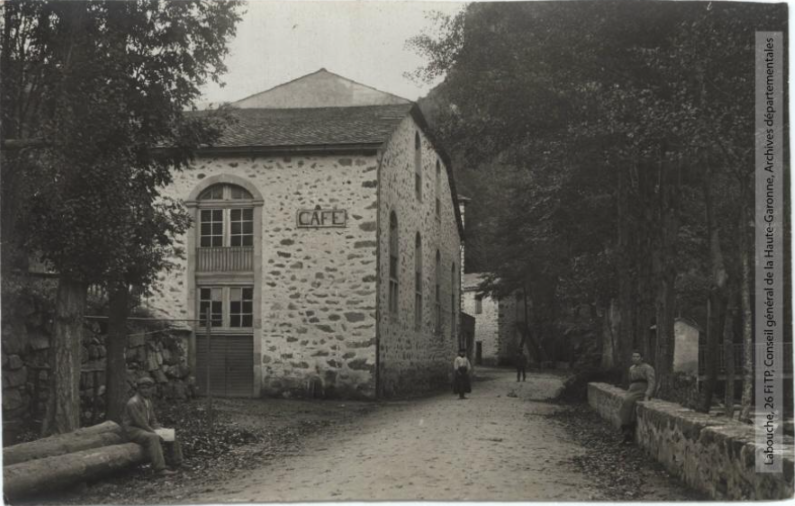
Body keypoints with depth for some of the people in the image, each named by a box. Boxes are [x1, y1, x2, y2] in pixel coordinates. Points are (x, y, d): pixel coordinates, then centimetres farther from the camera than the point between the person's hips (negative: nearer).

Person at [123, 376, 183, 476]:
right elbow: (140, 422, -22)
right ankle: (160, 469, -44)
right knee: (153, 438, -37)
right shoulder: (133, 402, -18)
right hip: (133, 430, -10)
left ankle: (177, 464, 5)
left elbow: (153, 420, 15)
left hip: (147, 429, 10)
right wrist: (154, 432, -20)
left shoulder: (148, 401, 12)